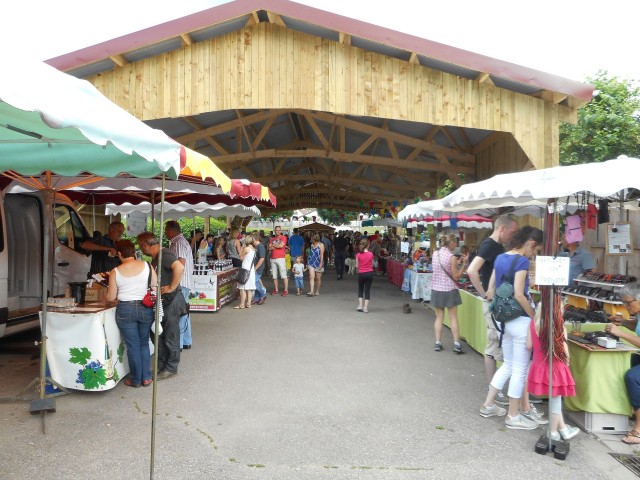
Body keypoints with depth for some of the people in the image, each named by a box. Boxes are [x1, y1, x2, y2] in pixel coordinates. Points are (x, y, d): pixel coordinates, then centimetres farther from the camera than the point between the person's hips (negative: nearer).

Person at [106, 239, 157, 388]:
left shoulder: (115, 272, -5)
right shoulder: (146, 265, -5)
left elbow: (111, 297, -1)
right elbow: (155, 285, -3)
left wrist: (106, 294, 22)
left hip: (125, 309, -1)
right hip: (145, 308, 1)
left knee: (132, 346, 9)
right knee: (144, 343, 17)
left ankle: (135, 379, 19)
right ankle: (146, 377, 19)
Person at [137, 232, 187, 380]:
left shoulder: (165, 255, -19)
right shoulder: (155, 257, 13)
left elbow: (179, 267, -37)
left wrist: (171, 288, -29)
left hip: (171, 300, -10)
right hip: (161, 300, 10)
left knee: (170, 336, 2)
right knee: (160, 335, 17)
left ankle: (171, 368, 14)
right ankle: (161, 366, 29)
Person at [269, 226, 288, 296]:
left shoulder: (283, 237, 2)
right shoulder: (272, 239, 16)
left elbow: (281, 245, -13)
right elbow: (269, 248, 5)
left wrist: (273, 245, 2)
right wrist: (277, 246, -7)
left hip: (280, 258, -5)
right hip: (273, 259, 5)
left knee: (283, 275, -8)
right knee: (274, 276, 8)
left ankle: (286, 290, -5)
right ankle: (276, 290, 16)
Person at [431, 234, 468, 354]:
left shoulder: (435, 254, 3)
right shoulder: (452, 257, -14)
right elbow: (456, 276, -10)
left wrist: (458, 262, 13)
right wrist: (463, 263, -6)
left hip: (436, 289, 5)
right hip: (449, 290, -5)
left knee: (439, 317, 12)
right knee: (453, 318, 4)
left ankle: (438, 343, 13)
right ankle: (456, 344, 6)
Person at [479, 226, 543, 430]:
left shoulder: (500, 258, 8)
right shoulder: (522, 261, -16)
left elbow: (490, 292, 10)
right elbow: (518, 295, -23)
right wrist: (534, 316, -12)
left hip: (503, 319, 8)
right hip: (519, 320, -8)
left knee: (508, 365, 21)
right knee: (520, 369, 4)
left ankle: (488, 405, 27)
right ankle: (513, 416, 14)